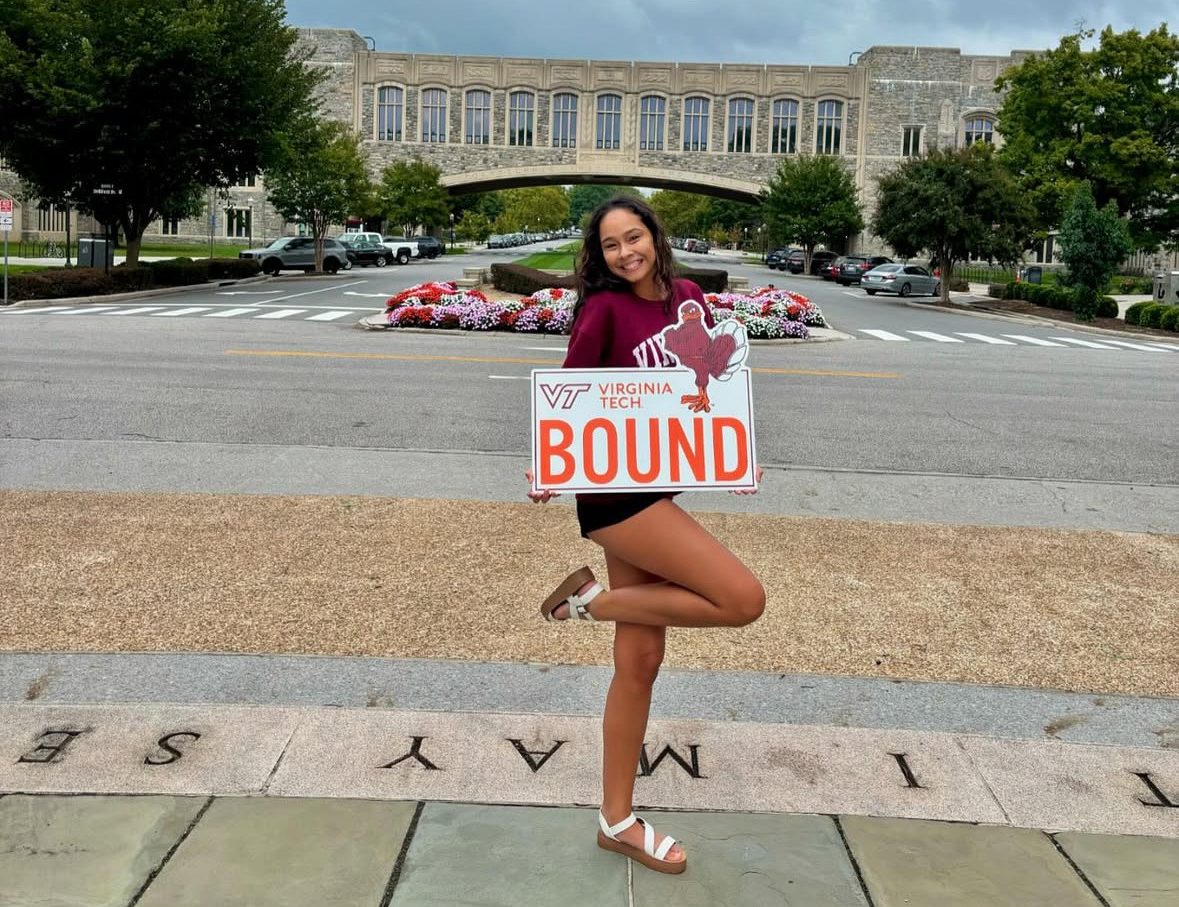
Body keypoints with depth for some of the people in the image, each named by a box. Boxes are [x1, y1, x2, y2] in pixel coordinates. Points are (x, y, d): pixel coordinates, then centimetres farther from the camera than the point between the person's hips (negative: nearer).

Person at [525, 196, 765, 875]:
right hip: (614, 491, -7)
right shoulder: (605, 309, -9)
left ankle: (618, 820, 23)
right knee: (744, 599, -16)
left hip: (655, 487, 7)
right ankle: (592, 599, 0)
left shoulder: (686, 297, 10)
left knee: (640, 660, 11)